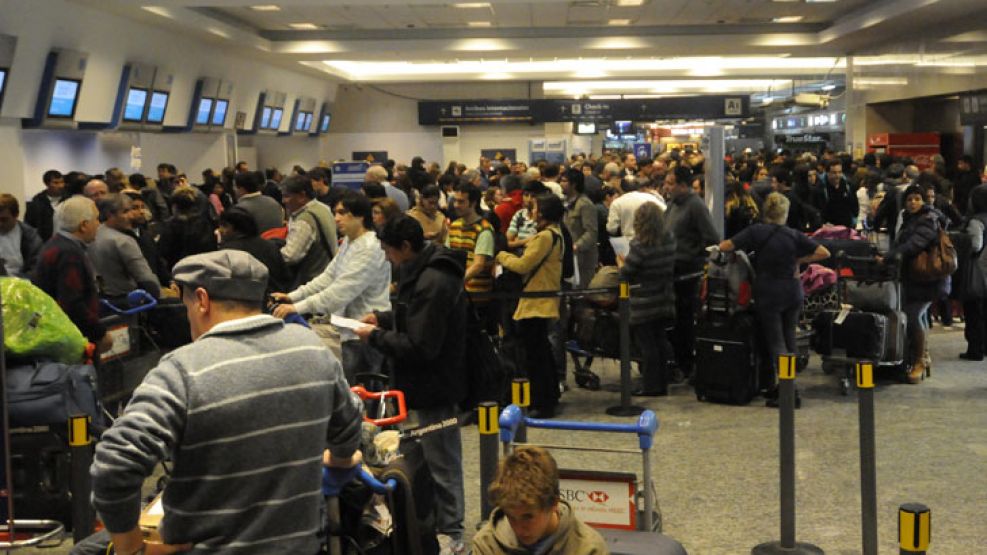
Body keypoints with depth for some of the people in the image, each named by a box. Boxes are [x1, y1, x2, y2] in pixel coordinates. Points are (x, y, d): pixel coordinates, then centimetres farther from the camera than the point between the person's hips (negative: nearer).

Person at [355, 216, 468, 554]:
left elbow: (419, 347, -27)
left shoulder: (432, 283, -26)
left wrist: (375, 336, -15)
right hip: (437, 378, 11)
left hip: (434, 383, -11)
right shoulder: (430, 271, 7)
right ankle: (445, 522, 31)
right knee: (441, 453, 19)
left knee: (441, 457, 0)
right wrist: (383, 318, 10)